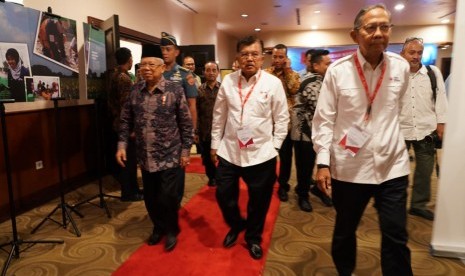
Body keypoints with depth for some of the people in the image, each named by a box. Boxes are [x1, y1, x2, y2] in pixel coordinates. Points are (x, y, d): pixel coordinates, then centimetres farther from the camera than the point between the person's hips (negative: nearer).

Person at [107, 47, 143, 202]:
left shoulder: (115, 75, 12)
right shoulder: (125, 78, -18)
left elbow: (111, 100, 16)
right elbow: (125, 105, -22)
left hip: (118, 124, 10)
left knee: (126, 159, 16)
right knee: (129, 160, 0)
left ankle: (131, 189, 27)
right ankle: (128, 193, 9)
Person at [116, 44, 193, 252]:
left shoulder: (175, 90, -8)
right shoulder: (135, 91, 3)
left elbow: (186, 123, -5)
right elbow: (126, 121, 9)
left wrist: (185, 150, -6)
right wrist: (122, 145, 1)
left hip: (170, 156, -4)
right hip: (146, 158, 4)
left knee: (168, 197, 2)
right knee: (150, 197, 15)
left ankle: (172, 231, 28)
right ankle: (158, 227, 39)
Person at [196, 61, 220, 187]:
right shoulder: (199, 90, 2)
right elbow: (195, 112, 0)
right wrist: (196, 131, -3)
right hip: (205, 132, 1)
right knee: (207, 158, 13)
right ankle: (212, 177, 34)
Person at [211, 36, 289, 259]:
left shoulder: (273, 83, -6)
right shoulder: (228, 81, 2)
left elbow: (282, 118, -1)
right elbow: (219, 115, 8)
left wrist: (275, 146, -4)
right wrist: (215, 144, 9)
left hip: (261, 154, -2)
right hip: (229, 151, 3)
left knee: (259, 200, 12)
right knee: (224, 194, 12)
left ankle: (253, 237, 37)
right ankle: (236, 225, 42)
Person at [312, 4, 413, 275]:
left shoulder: (401, 67, 0)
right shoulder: (337, 70, -9)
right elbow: (324, 119, -7)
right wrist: (323, 162, -11)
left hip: (392, 165, 2)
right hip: (349, 166, -1)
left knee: (396, 237, 7)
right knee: (344, 231, 17)